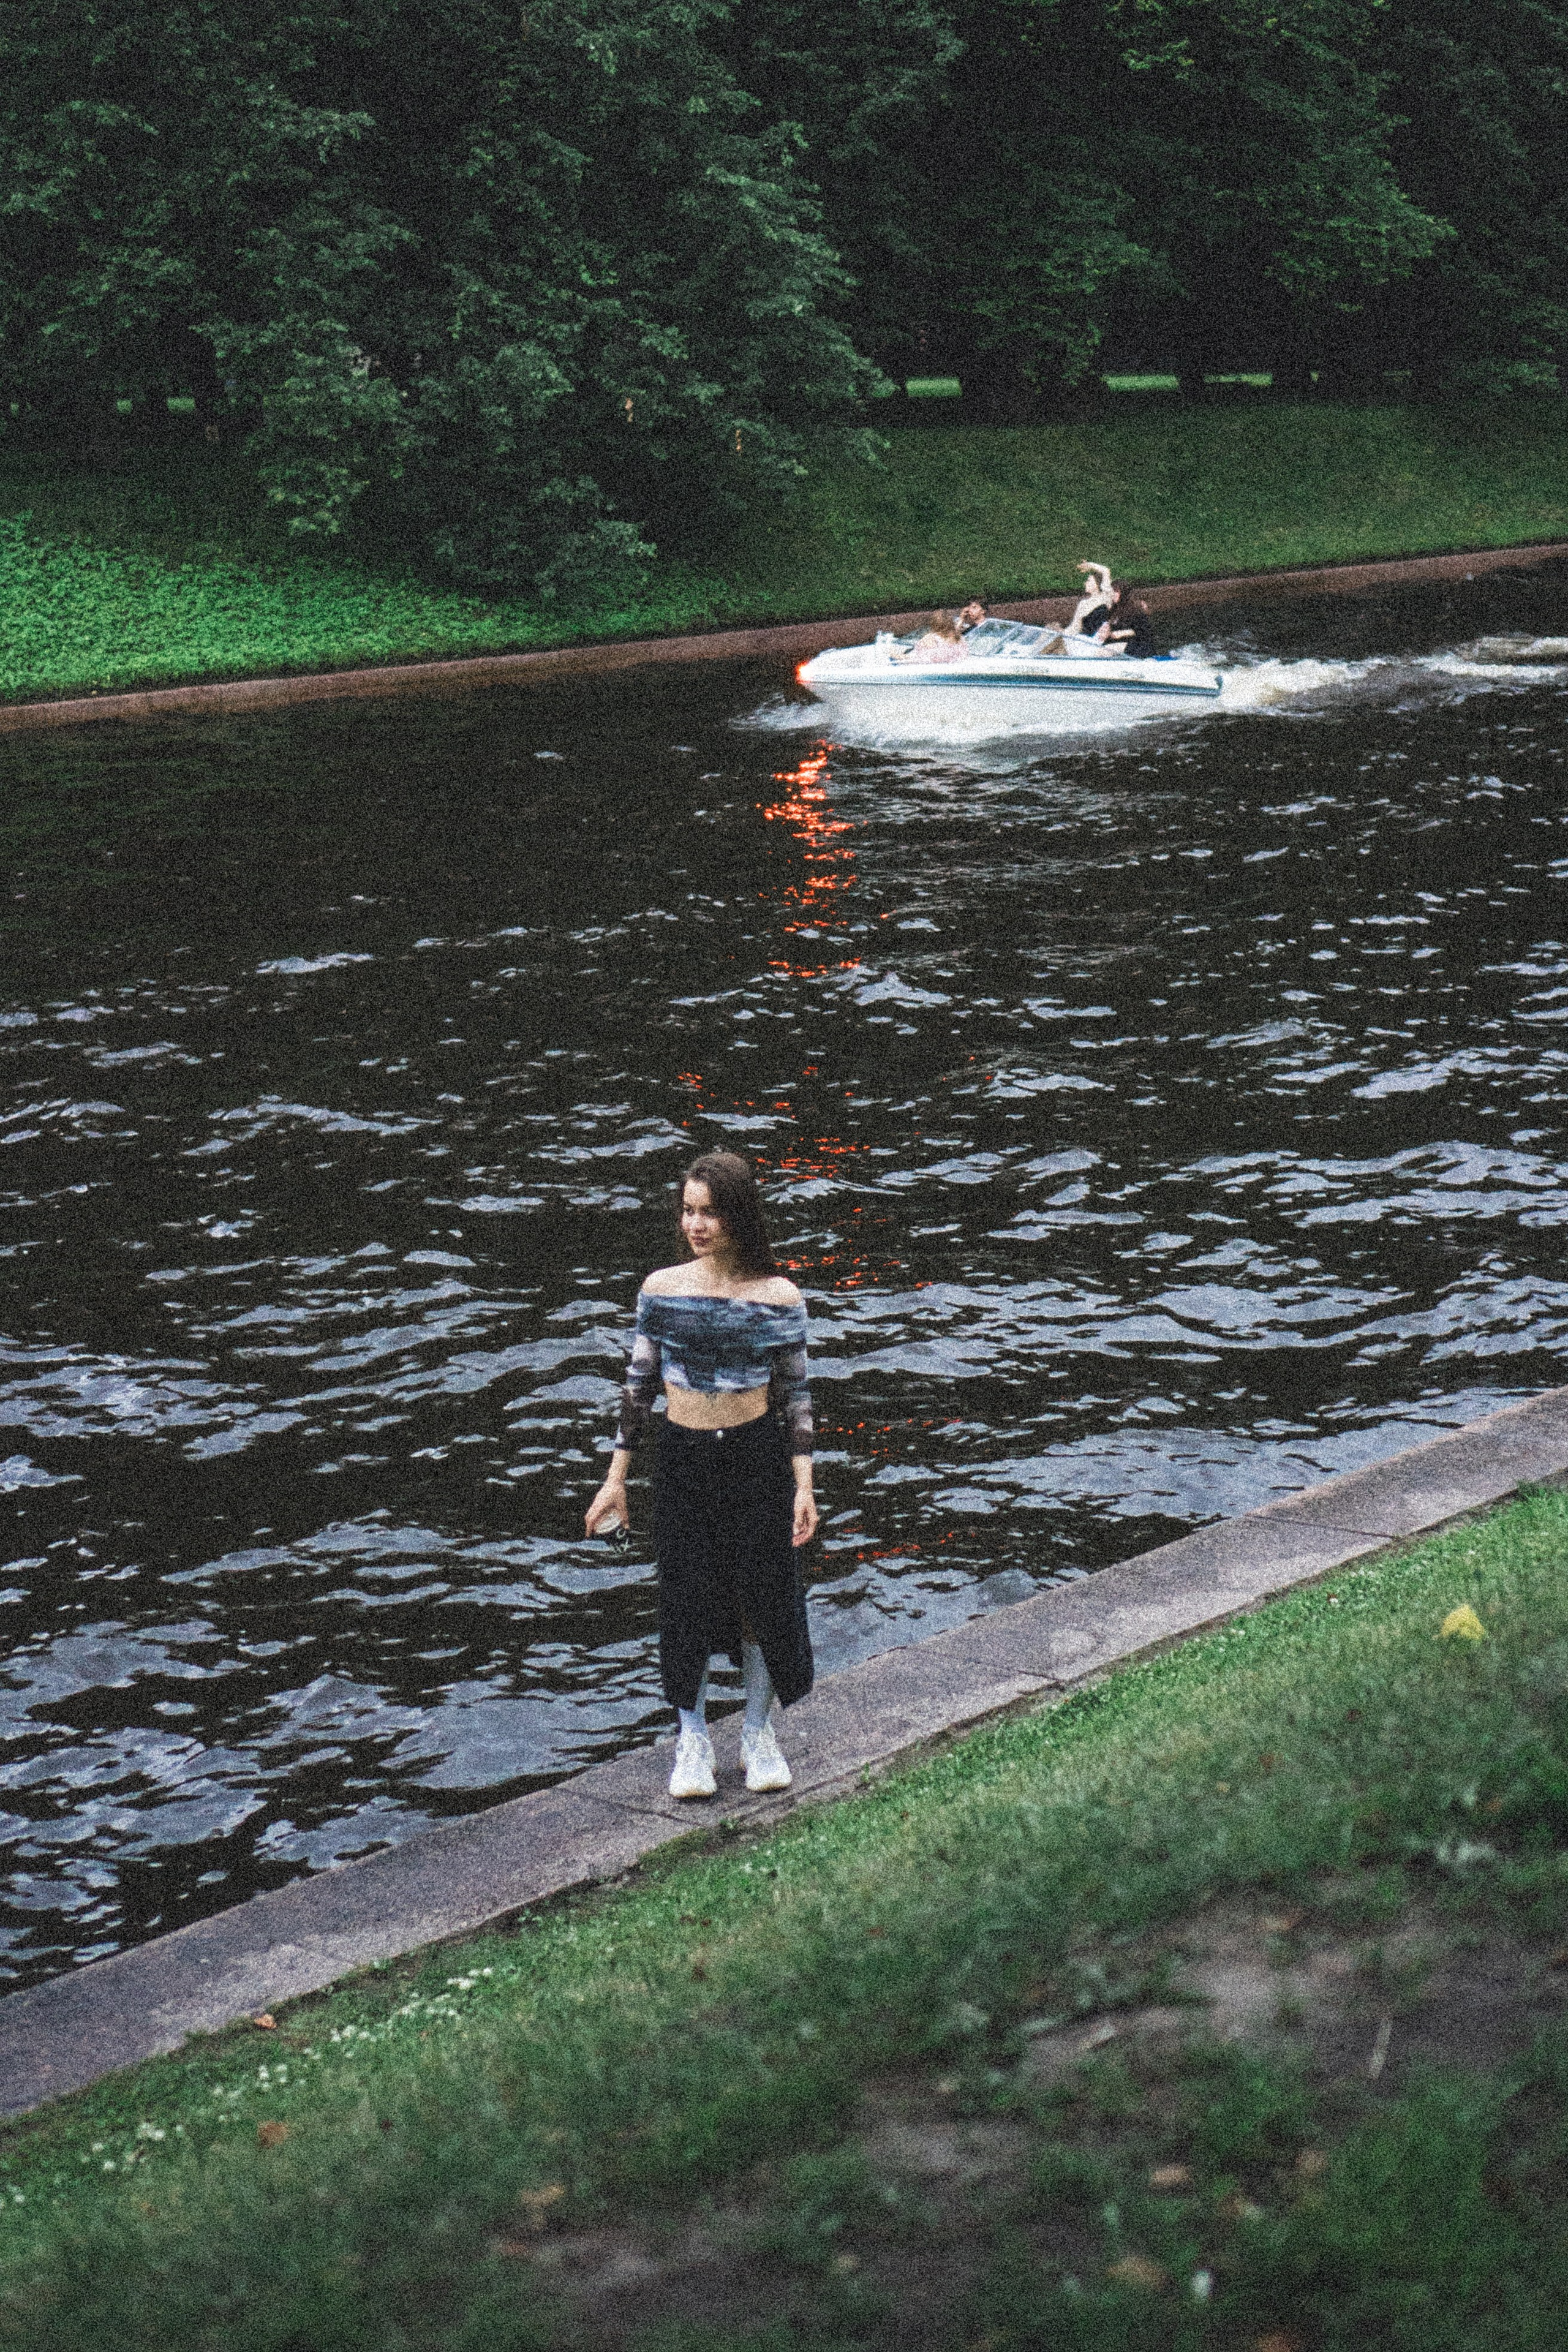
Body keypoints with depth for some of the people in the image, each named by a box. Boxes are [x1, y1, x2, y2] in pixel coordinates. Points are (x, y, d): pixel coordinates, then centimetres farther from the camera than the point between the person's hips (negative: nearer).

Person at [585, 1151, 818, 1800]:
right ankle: (692, 1738, 22)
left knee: (762, 1593, 8)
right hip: (683, 1461, 1)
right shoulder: (661, 1290, -5)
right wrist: (616, 1478, 4)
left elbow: (795, 1394, 0)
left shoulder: (779, 1299, -7)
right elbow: (638, 1385, 3)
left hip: (758, 1459, 0)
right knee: (687, 1598, 5)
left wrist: (804, 1486, -4)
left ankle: (758, 1730, 27)